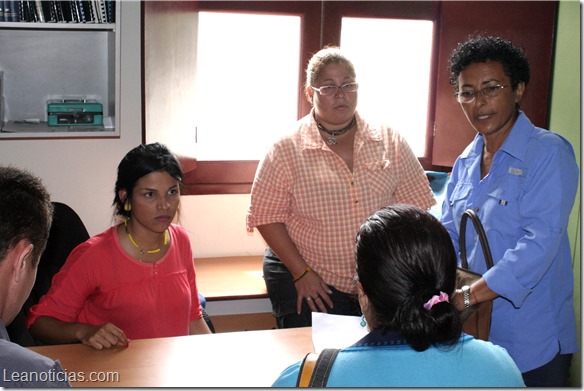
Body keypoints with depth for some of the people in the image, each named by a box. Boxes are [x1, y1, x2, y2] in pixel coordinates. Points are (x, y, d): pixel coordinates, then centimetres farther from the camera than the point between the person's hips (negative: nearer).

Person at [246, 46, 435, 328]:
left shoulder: (390, 142, 2)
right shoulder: (286, 149, -5)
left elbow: (415, 208, 3)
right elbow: (267, 217, -6)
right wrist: (301, 273, -11)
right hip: (307, 284, -2)